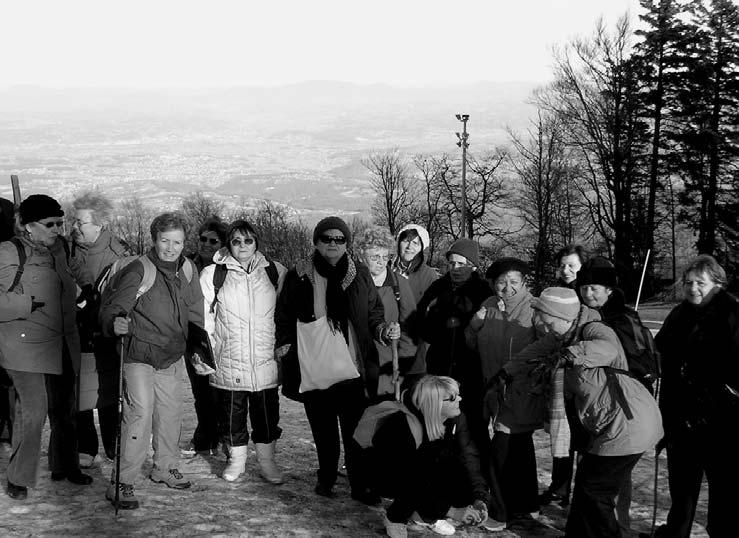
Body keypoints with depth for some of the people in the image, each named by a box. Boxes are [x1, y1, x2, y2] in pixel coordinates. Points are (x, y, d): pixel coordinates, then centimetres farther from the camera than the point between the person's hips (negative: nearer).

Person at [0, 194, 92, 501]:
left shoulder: (59, 249, 13)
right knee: (33, 410, -9)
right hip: (27, 346, -7)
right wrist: (30, 303, -19)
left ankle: (65, 467, 31)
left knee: (64, 408, 15)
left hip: (62, 346, 7)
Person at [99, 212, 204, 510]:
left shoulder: (188, 270, 2)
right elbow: (113, 308, -18)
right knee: (140, 413, -16)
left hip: (172, 356, 7)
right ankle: (121, 483, -8)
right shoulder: (138, 270, -17)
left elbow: (195, 311, 16)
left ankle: (165, 467, 37)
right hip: (139, 354, -6)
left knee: (170, 412, 17)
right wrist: (116, 323, -41)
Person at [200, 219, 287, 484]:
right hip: (228, 363, -1)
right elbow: (202, 316, 4)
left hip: (266, 361, 1)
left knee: (267, 412, 6)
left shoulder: (275, 272, 4)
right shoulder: (213, 274, 0)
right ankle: (237, 459, 27)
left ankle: (267, 461, 23)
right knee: (230, 413, 9)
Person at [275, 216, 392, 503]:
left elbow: (373, 313, 11)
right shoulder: (299, 276, 3)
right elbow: (283, 315, 13)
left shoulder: (360, 276, 4)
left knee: (355, 431, -4)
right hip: (311, 369, 1)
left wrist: (382, 330, -8)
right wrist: (284, 342, 0)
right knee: (323, 432, 13)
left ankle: (360, 486, 5)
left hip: (350, 370, -1)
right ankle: (326, 478, 30)